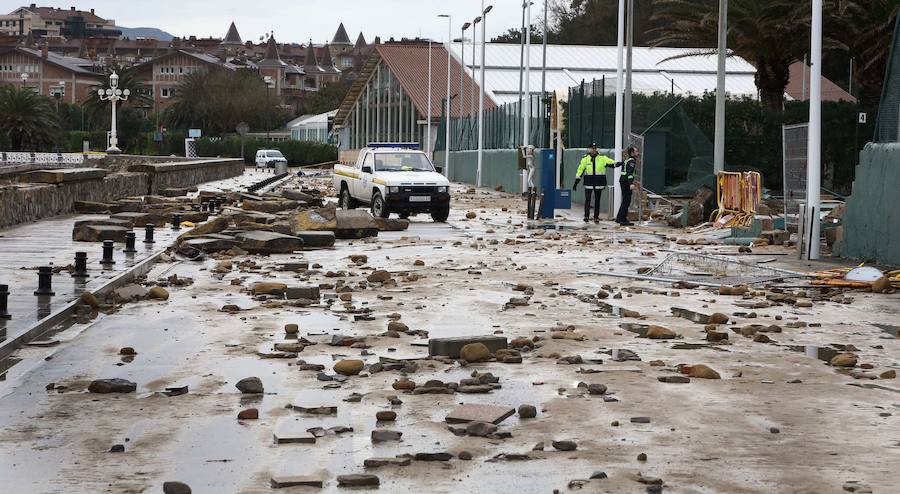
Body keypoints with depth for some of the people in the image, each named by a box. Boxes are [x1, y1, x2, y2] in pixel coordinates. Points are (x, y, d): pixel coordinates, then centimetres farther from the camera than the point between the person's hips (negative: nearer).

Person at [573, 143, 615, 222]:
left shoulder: (602, 158, 3)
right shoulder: (585, 159, 3)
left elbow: (610, 162, -7)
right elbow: (580, 170, 6)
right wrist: (576, 182, 4)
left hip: (599, 183, 1)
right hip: (588, 183, -1)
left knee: (597, 200, 7)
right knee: (587, 199, -7)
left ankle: (596, 217, 14)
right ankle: (586, 216, -1)